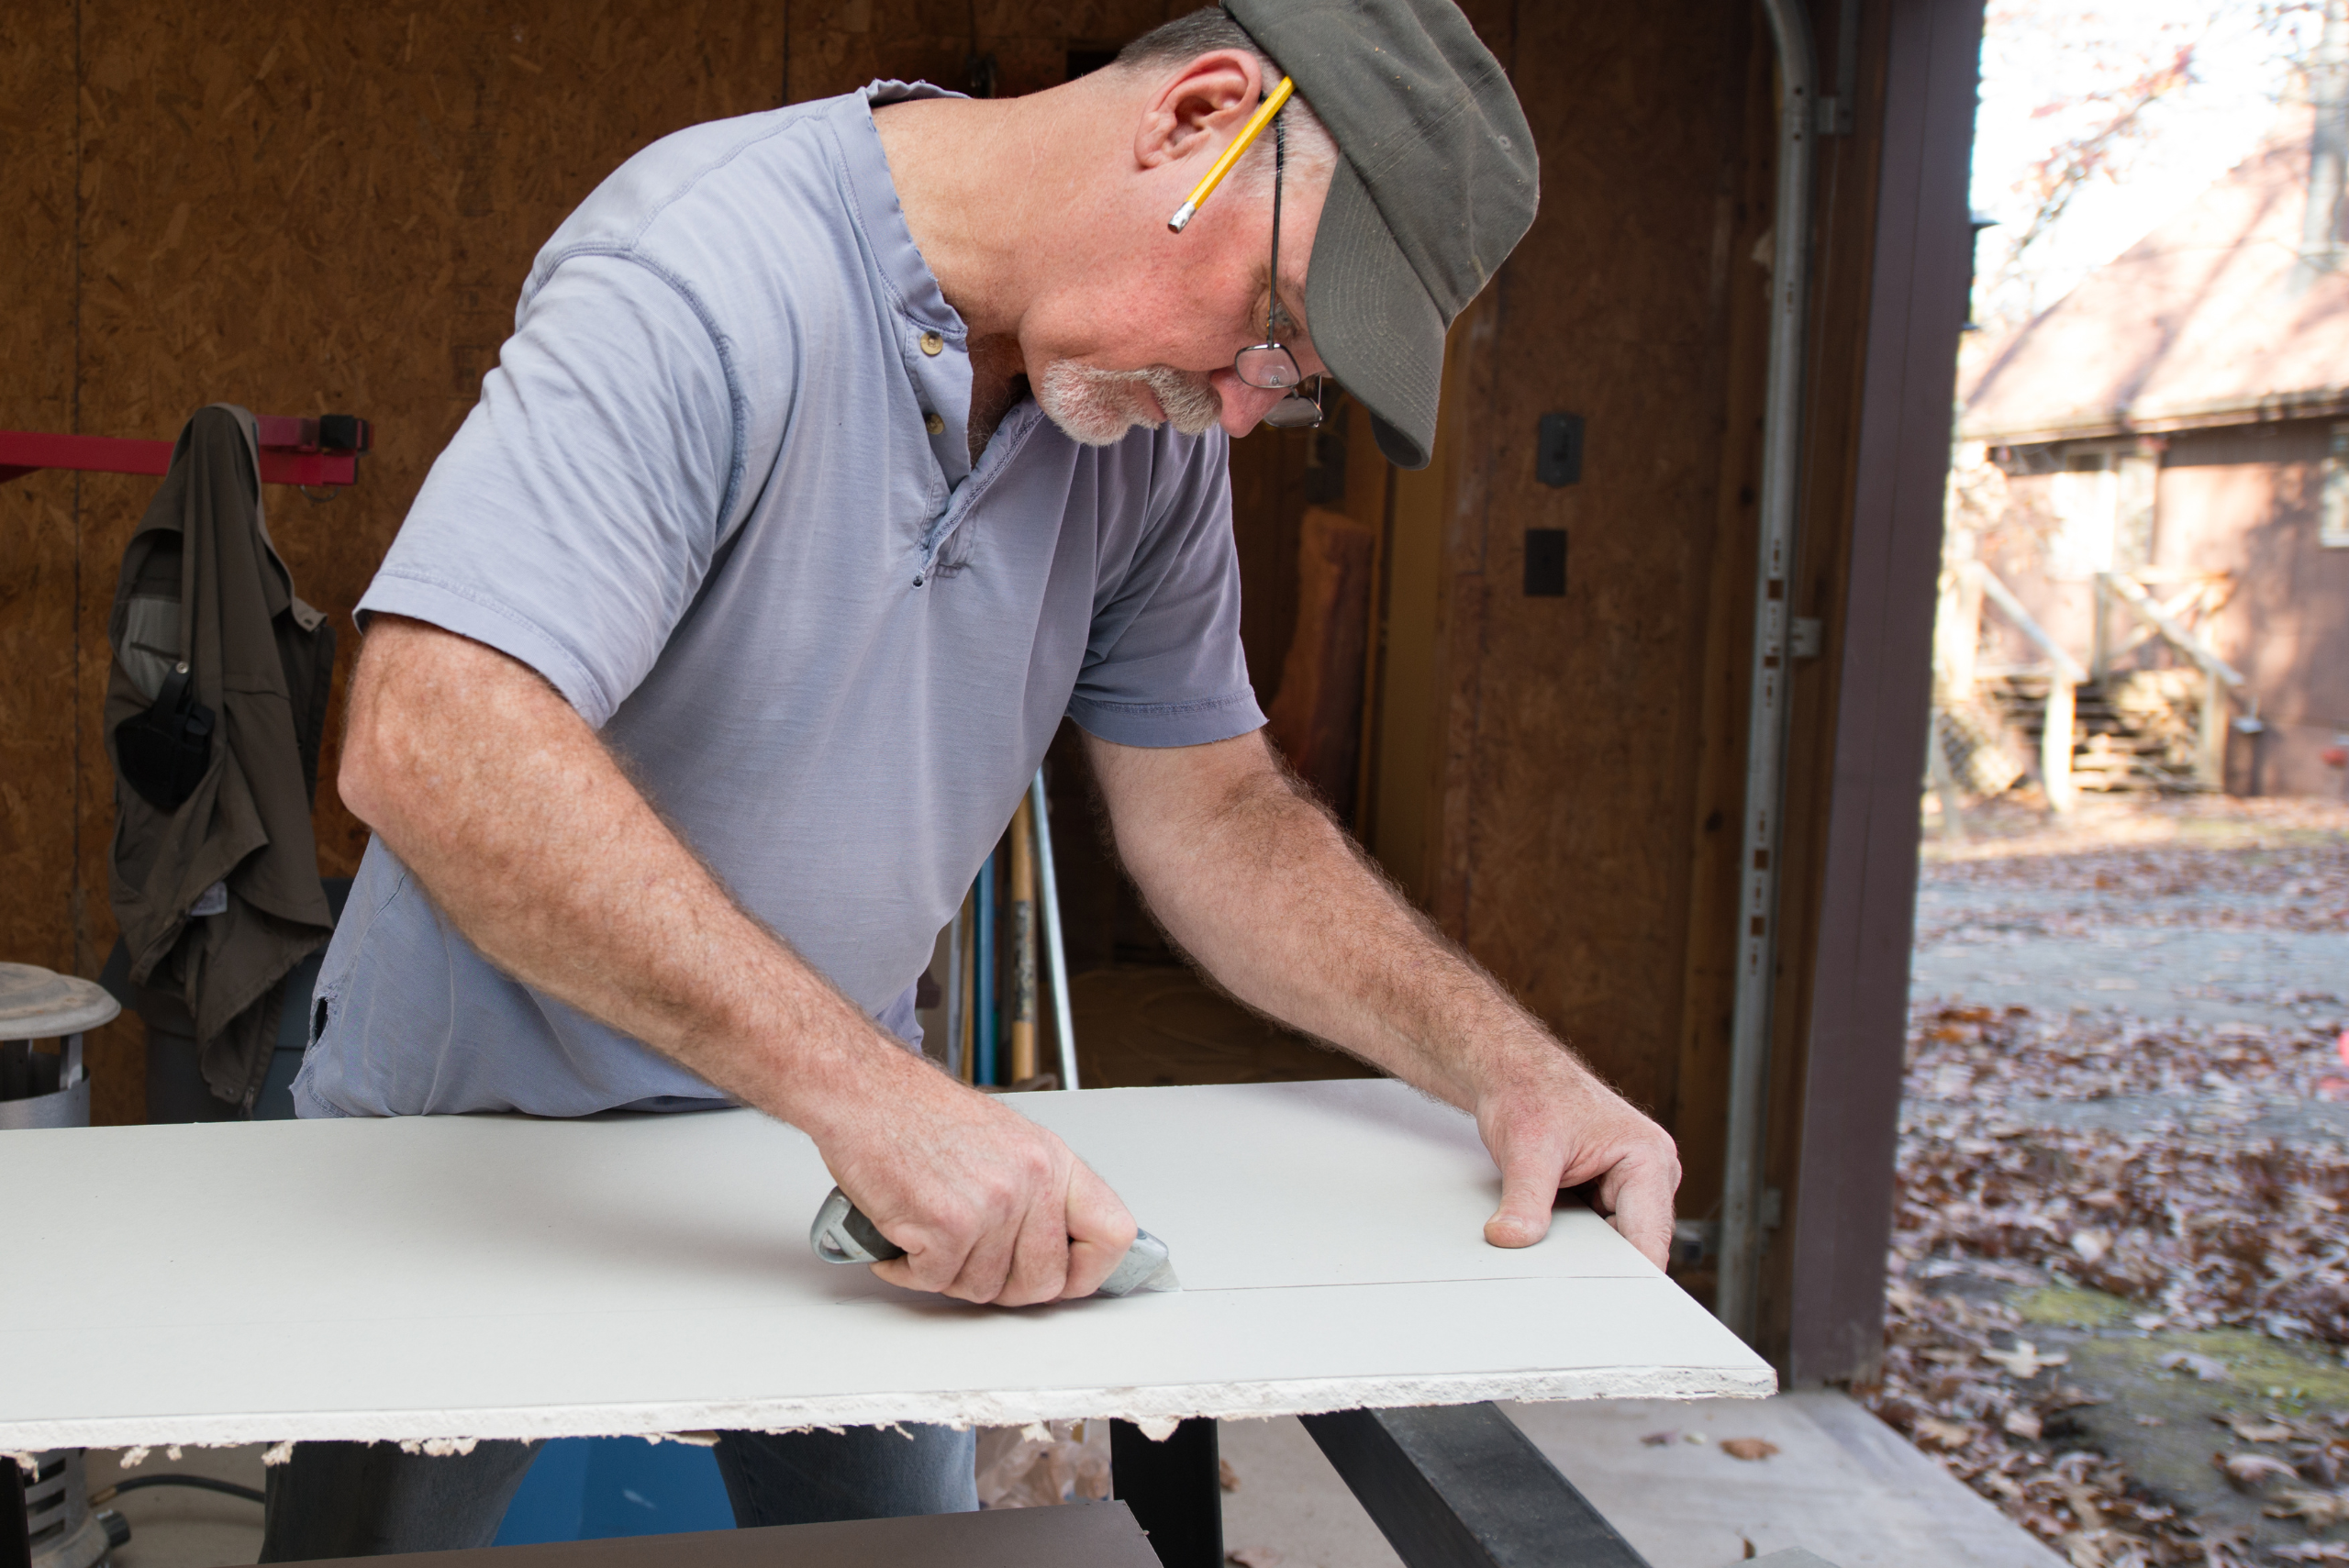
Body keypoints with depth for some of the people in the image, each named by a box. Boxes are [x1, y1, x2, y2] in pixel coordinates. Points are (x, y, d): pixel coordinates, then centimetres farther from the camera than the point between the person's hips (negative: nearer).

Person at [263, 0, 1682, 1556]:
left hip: (826, 1120, 5)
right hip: (487, 1120, -4)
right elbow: (432, 744, -40)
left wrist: (1508, 1064, -13)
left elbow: (1214, 811, -1)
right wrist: (865, 1087, -45)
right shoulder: (707, 272, -30)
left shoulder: (1156, 427, -7)